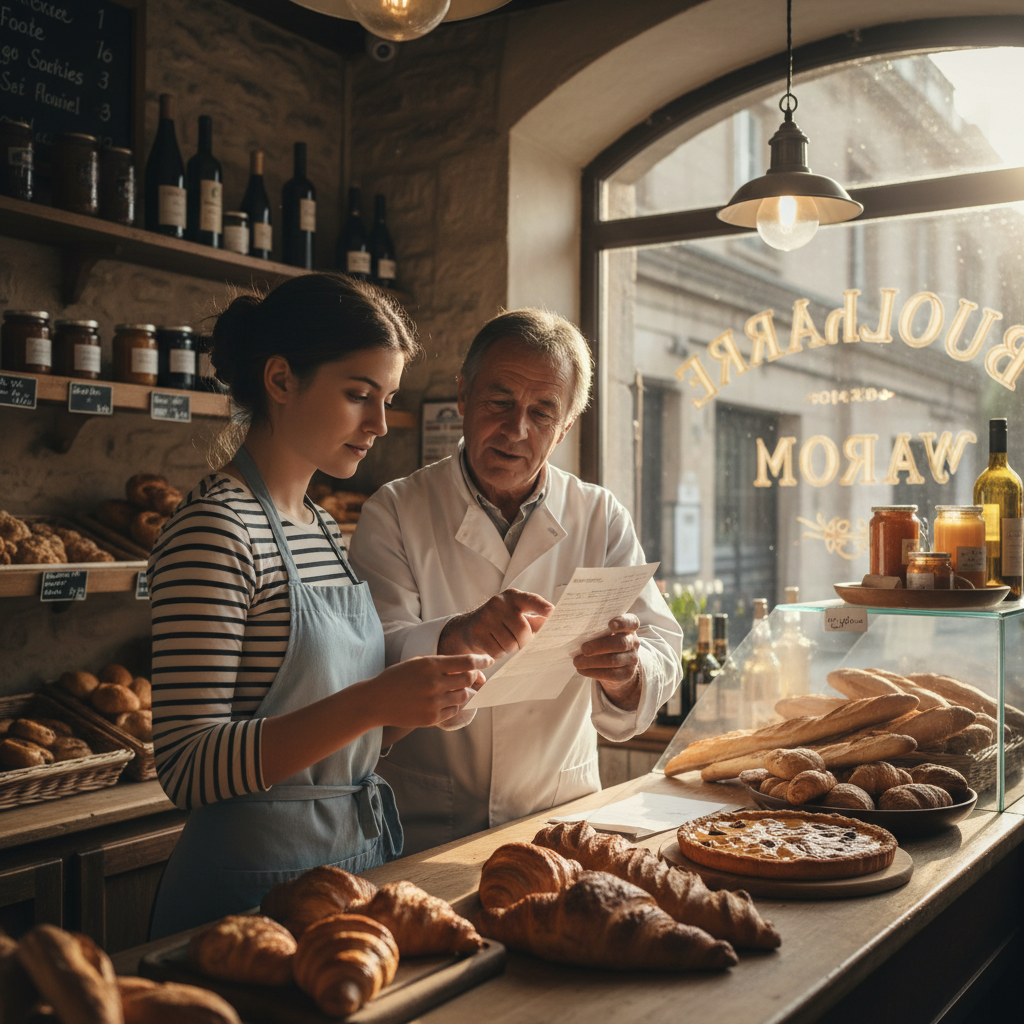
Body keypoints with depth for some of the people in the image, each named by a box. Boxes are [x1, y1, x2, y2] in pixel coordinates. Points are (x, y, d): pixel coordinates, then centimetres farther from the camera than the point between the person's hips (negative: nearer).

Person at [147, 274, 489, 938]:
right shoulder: (215, 529, -17)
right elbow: (189, 769, -22)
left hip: (361, 856, 8)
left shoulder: (323, 528, 9)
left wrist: (421, 697, -5)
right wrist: (371, 702, -29)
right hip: (258, 880, -8)